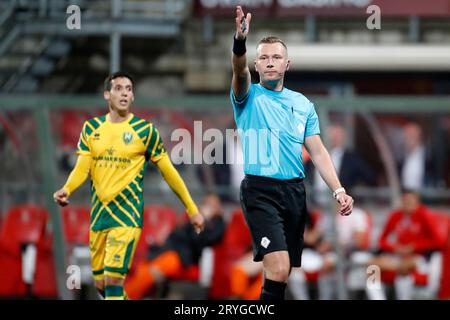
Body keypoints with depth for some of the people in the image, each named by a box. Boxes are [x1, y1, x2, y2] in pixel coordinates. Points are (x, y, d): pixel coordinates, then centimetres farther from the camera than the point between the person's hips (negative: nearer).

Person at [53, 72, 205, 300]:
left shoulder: (145, 131, -2)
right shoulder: (92, 128, 8)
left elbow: (168, 171, 3)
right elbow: (82, 167, 0)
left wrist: (192, 210, 4)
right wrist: (67, 190, -21)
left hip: (127, 213, -5)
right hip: (99, 211, 5)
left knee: (113, 279, -17)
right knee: (100, 283, 9)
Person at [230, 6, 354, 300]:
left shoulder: (303, 104, 13)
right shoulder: (249, 97, 1)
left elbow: (318, 151, 10)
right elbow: (240, 72, -21)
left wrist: (338, 191, -3)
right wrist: (240, 42, -42)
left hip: (295, 191, 5)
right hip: (260, 190, -5)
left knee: (282, 273, 7)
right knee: (279, 268, -21)